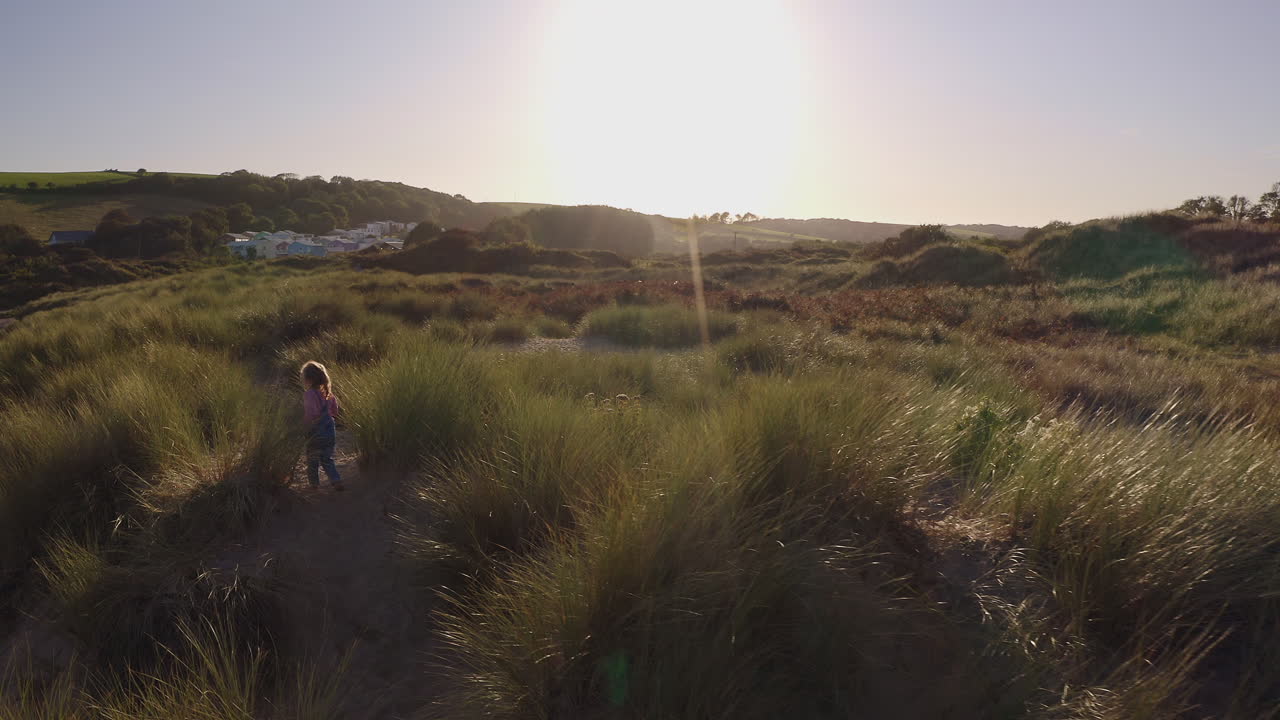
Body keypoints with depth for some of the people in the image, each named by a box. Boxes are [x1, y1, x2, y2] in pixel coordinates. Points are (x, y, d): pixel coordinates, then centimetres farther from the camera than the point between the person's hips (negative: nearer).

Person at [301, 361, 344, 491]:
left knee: (312, 459, 13)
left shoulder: (309, 394, -17)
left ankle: (314, 483, 23)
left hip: (316, 433, -6)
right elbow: (334, 411, 10)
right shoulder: (327, 392, 3)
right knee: (327, 458, 14)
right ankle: (336, 481, 0)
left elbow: (310, 414, -21)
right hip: (330, 430, 6)